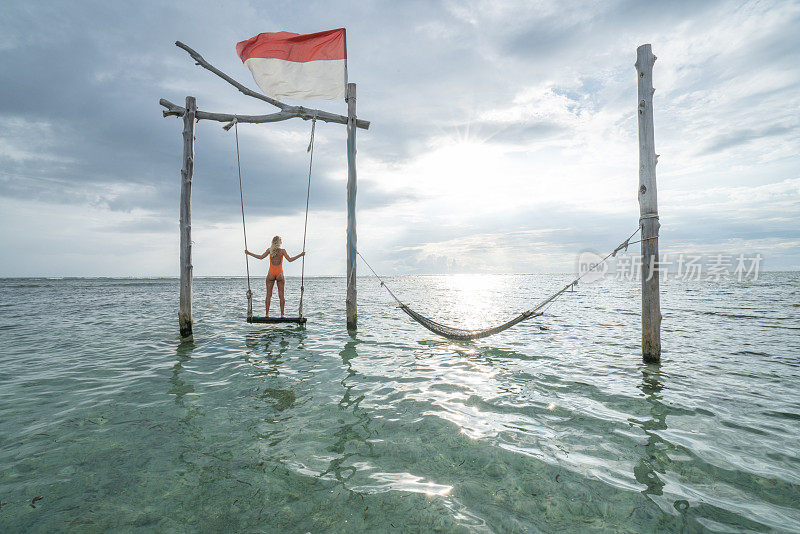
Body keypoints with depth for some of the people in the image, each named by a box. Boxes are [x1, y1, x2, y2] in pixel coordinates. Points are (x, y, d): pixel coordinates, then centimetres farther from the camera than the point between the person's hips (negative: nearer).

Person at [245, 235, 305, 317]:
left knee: (269, 294, 7)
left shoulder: (269, 250, 2)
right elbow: (290, 259, -5)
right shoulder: (282, 251, -1)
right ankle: (282, 314, 3)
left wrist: (249, 253, 10)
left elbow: (261, 257, 0)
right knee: (281, 295, 4)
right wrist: (300, 255, 3)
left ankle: (267, 314, 5)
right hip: (279, 274, -1)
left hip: (271, 274, 1)